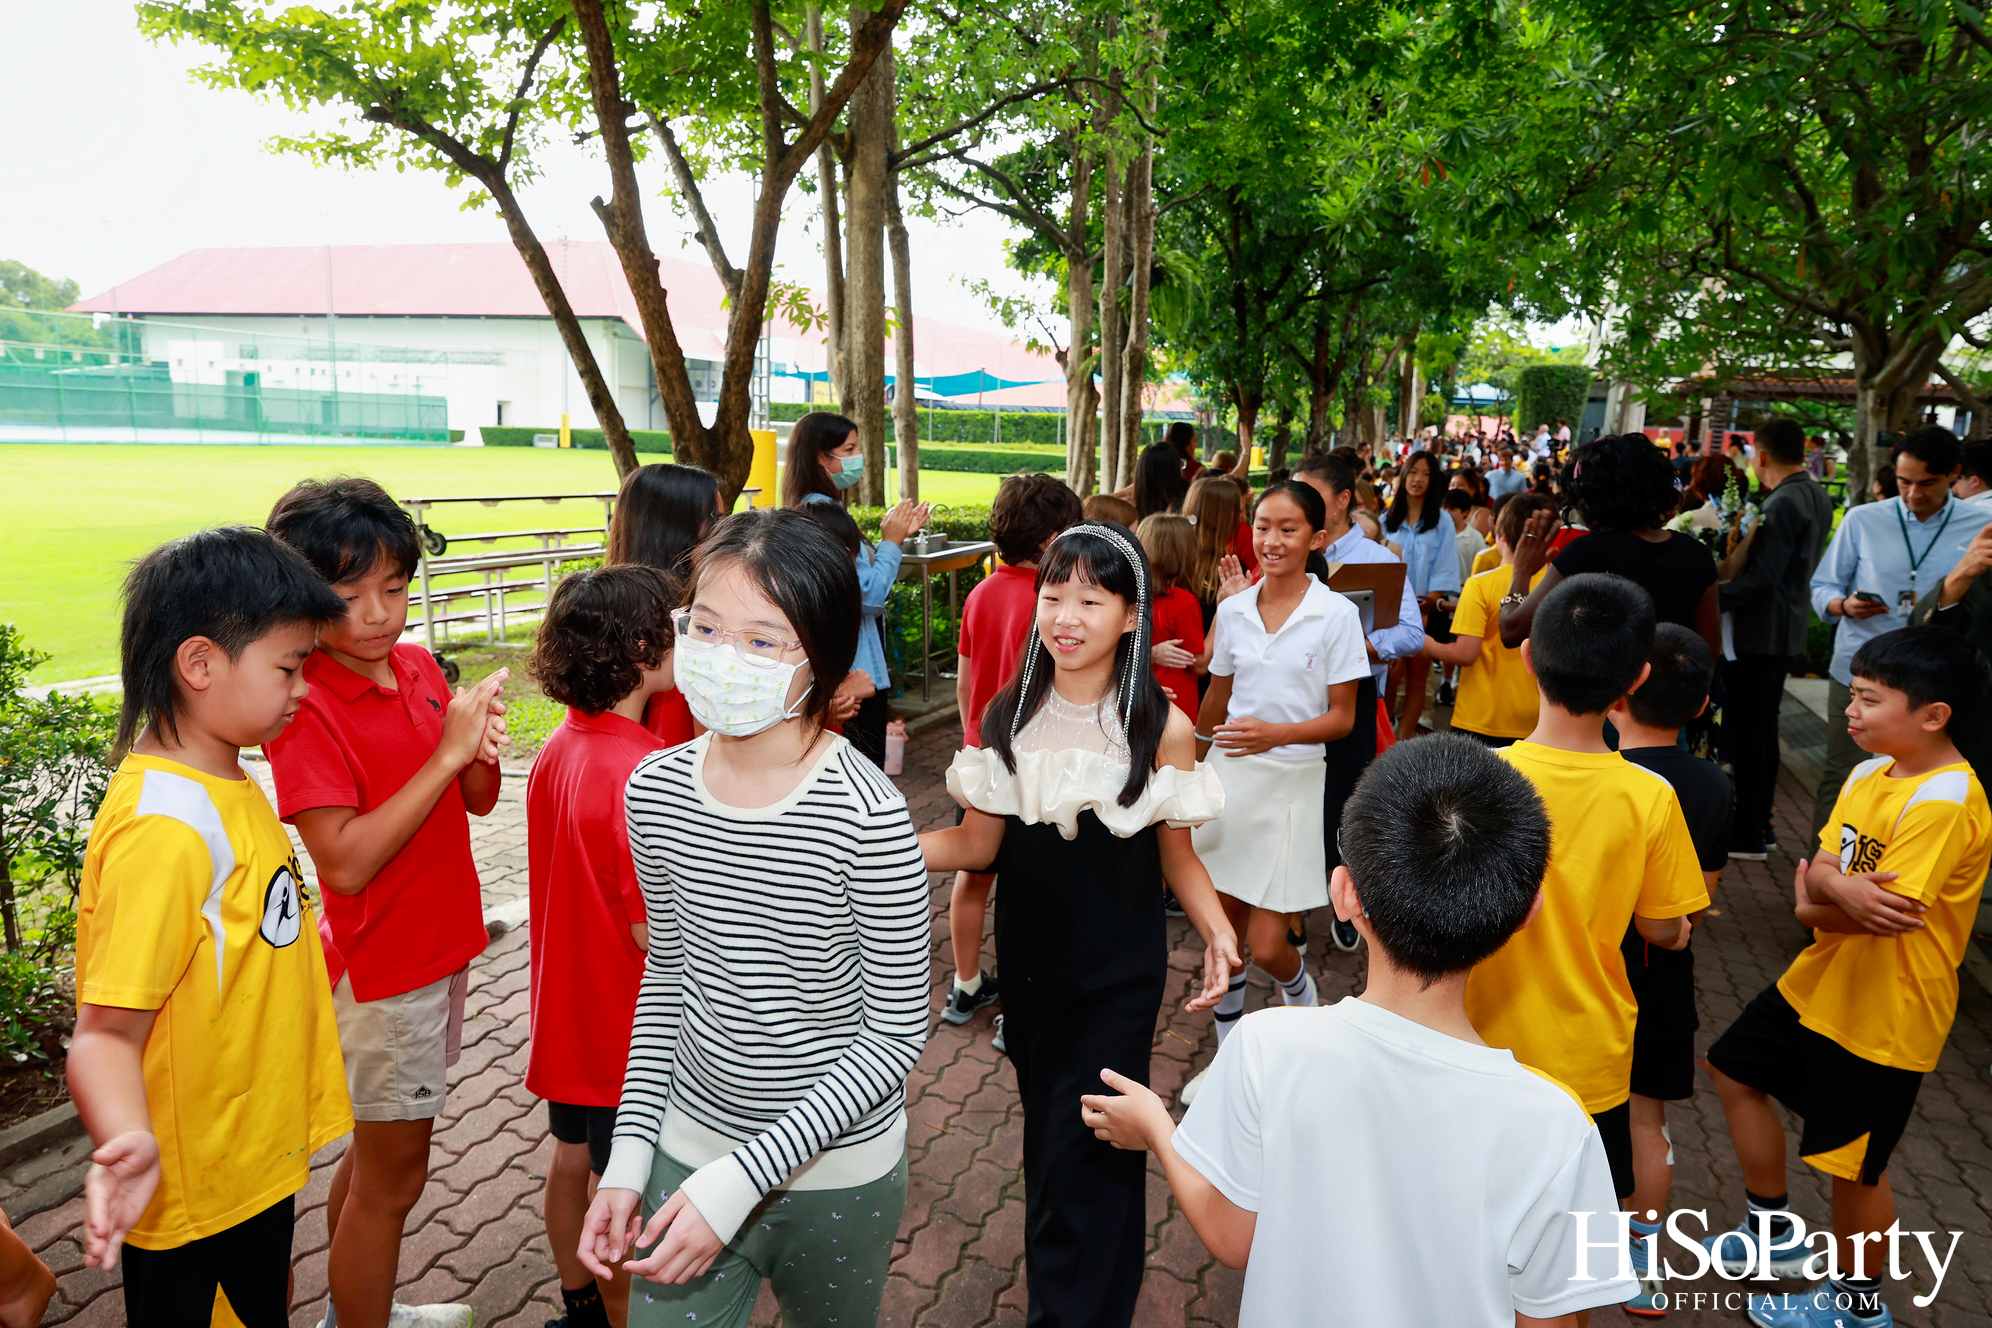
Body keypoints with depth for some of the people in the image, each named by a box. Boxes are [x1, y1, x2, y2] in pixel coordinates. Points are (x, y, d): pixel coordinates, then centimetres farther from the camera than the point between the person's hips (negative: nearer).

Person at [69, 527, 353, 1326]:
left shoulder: (225, 786, 1)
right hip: (197, 1199, -9)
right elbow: (107, 1029, -29)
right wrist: (130, 1140, -45)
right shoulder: (162, 826, -27)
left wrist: (299, 942, 28)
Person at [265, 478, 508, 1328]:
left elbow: (477, 803, 7)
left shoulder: (420, 667, 2)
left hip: (439, 946, 8)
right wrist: (446, 753, -28)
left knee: (379, 1149, 23)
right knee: (391, 1177, 7)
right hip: (382, 967, -7)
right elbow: (347, 862, -26)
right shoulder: (303, 710, -19)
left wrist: (485, 754, -16)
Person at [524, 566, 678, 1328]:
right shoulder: (640, 775, -30)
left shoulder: (559, 749, -3)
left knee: (573, 1158, 24)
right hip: (628, 1026, -8)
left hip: (568, 1003, 9)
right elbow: (655, 932, -26)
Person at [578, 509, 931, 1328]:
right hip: (690, 1148, 3)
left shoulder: (867, 815, -24)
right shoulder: (656, 790, -8)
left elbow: (896, 1032, -17)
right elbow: (665, 972, 5)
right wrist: (629, 1154, 2)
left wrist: (742, 1179, -19)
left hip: (837, 1171, -2)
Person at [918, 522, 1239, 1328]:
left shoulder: (1163, 729, -12)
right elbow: (978, 844, -3)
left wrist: (1216, 931, -20)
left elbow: (1177, 855, -2)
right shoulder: (1009, 716, -5)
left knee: (1085, 1151, -1)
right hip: (1029, 961, 3)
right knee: (1045, 1130, 19)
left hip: (1118, 973, -3)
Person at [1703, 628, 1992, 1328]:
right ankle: (1776, 1236, 38)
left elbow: (1889, 913, -31)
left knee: (1853, 1163, 7)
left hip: (1885, 1015, -9)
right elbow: (1818, 871, -4)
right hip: (1819, 980, 9)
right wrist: (1841, 889, -26)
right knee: (1735, 1071, 19)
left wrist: (1814, 907, -12)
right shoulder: (1869, 773, 1)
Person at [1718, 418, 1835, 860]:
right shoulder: (1817, 497, 11)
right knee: (1763, 726, 17)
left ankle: (1747, 836, 3)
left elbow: (1761, 577, -24)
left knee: (1746, 729, -3)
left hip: (1759, 631, -10)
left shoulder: (1782, 503, -20)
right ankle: (1759, 824, 25)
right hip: (1787, 628, 10)